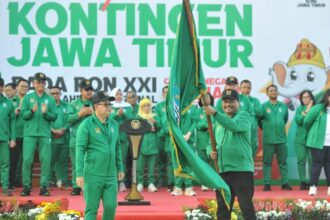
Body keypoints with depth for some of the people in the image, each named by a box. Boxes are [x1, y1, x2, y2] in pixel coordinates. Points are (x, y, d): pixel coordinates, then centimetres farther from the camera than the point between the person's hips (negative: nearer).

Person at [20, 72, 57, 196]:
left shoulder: (50, 99, 8)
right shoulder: (28, 98, 7)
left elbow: (54, 117, 3)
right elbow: (24, 115, 0)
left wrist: (46, 113, -15)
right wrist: (32, 110, -18)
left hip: (45, 134, 1)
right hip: (30, 133, -1)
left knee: (46, 160, -3)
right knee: (27, 159, -4)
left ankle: (44, 186, 3)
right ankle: (26, 186, 5)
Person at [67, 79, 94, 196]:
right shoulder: (74, 104, 11)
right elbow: (69, 118, 0)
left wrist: (94, 113, -12)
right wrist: (80, 113, -12)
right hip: (76, 137, 1)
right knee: (76, 164, 2)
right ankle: (76, 187, 8)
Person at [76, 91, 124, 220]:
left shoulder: (114, 124, 11)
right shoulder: (87, 124, -6)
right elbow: (80, 149, -10)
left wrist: (120, 168, 18)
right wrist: (79, 174, -15)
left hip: (111, 175, 5)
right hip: (93, 175, -5)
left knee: (111, 206, 3)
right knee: (92, 208, 0)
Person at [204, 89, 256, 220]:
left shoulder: (243, 116, -3)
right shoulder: (218, 122, 17)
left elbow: (234, 125, -26)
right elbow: (211, 143, 20)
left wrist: (215, 113, -36)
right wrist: (211, 151, -4)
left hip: (242, 170, -7)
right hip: (222, 171, 7)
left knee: (247, 208, -10)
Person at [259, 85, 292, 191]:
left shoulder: (283, 106, 6)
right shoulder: (264, 106, -2)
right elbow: (258, 119, 4)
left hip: (281, 139, 3)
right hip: (268, 140, -2)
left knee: (283, 162, 5)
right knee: (267, 162, 1)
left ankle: (285, 183, 9)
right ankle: (267, 184, 4)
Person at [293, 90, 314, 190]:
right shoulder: (299, 109, 9)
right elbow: (298, 120, -5)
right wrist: (307, 110, -7)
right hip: (301, 139, 2)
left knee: (312, 160, -6)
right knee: (301, 160, 1)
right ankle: (303, 182, 7)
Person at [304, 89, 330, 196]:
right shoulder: (318, 108, -6)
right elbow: (307, 122, 0)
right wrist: (313, 133, 14)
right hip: (318, 142, -4)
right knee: (317, 164, -3)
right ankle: (313, 187, -1)